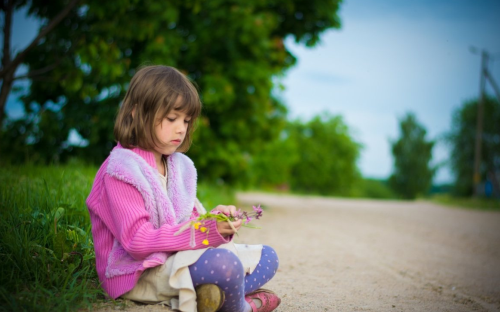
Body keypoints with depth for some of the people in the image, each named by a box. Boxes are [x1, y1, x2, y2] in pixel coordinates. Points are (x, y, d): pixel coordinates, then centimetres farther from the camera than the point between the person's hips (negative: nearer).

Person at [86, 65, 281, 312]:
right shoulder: (121, 170, -14)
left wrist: (215, 218, -11)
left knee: (266, 257, 8)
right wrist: (205, 230, -28)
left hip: (179, 255, 9)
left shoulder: (180, 165, 12)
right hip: (142, 271, -9)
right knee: (224, 263, -34)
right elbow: (137, 241, -22)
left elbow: (187, 220, 13)